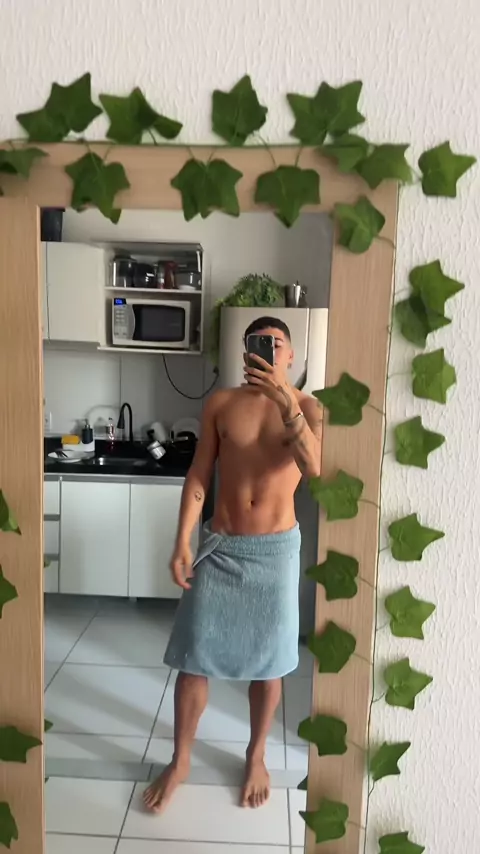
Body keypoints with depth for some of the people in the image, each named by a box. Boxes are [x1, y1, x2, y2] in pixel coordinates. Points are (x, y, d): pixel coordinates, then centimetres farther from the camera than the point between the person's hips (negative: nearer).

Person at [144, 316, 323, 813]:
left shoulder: (308, 407, -4)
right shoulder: (221, 404, -1)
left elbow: (314, 469, -23)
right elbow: (198, 476, -1)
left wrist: (286, 403, -33)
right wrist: (182, 543, -6)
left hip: (276, 549, -1)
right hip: (220, 546, 1)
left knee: (267, 661, 13)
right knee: (193, 657, 8)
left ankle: (255, 757, 37)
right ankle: (180, 761, 31)